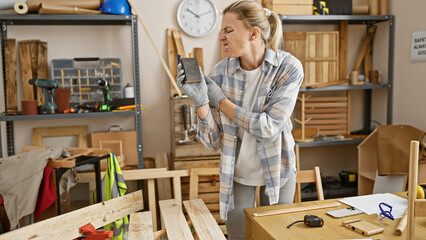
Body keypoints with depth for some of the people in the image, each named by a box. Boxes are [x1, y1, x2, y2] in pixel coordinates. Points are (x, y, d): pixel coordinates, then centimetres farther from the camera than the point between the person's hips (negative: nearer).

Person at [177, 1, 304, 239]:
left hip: (276, 168, -1)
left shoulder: (288, 68, -18)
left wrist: (220, 100, -21)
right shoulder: (221, 72, -13)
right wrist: (201, 100, -29)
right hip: (237, 171, 1)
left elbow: (269, 128, -25)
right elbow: (213, 141, -12)